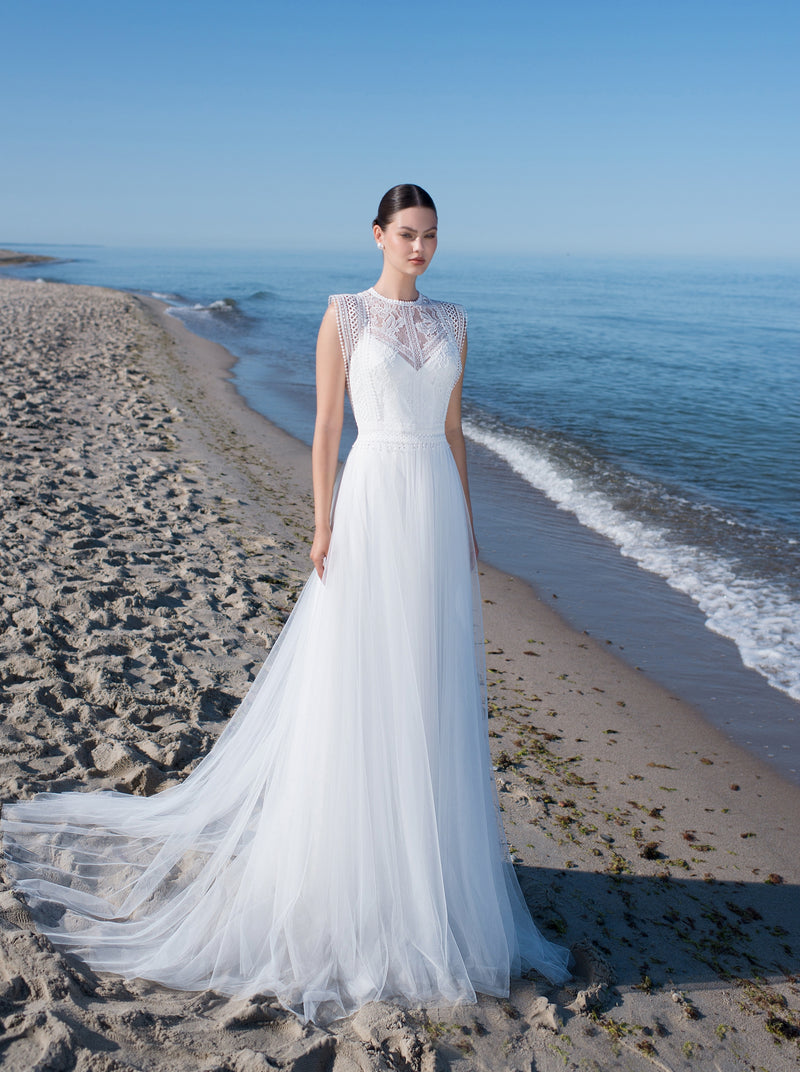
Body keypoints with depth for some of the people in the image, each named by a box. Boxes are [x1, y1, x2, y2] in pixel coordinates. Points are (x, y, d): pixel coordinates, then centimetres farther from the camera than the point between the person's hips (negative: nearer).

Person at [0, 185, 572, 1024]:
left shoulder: (449, 320, 11)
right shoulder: (345, 315, -2)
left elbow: (454, 427, 14)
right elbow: (325, 428, -4)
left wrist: (466, 524, 12)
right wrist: (323, 527, -10)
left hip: (438, 506, 5)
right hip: (374, 500, -5)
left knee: (432, 683, 10)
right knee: (355, 682, 1)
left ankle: (420, 842, 27)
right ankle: (347, 857, 17)